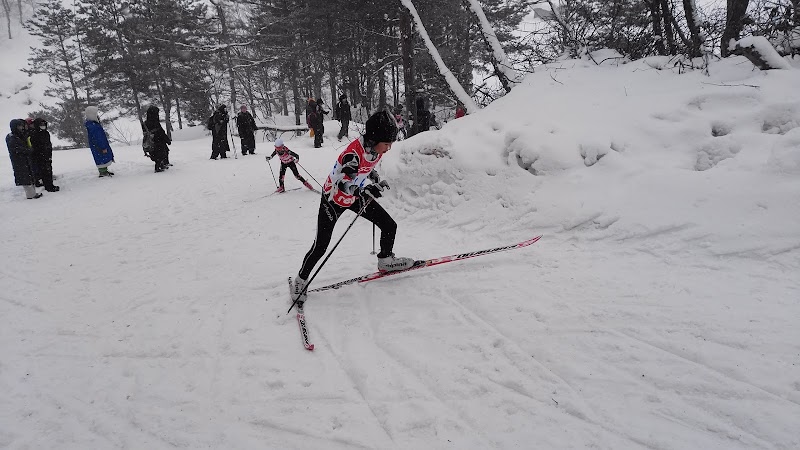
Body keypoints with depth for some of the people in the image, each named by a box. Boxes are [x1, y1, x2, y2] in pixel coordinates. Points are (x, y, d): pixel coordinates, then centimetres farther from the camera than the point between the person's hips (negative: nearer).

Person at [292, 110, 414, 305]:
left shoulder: (377, 148, -12)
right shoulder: (353, 152, -36)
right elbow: (343, 185, -42)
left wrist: (376, 179, 5)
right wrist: (365, 191, -57)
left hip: (356, 194, 7)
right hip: (334, 197, -6)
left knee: (389, 226, 3)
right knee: (321, 246, -2)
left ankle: (385, 261, 27)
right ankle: (300, 280, 20)